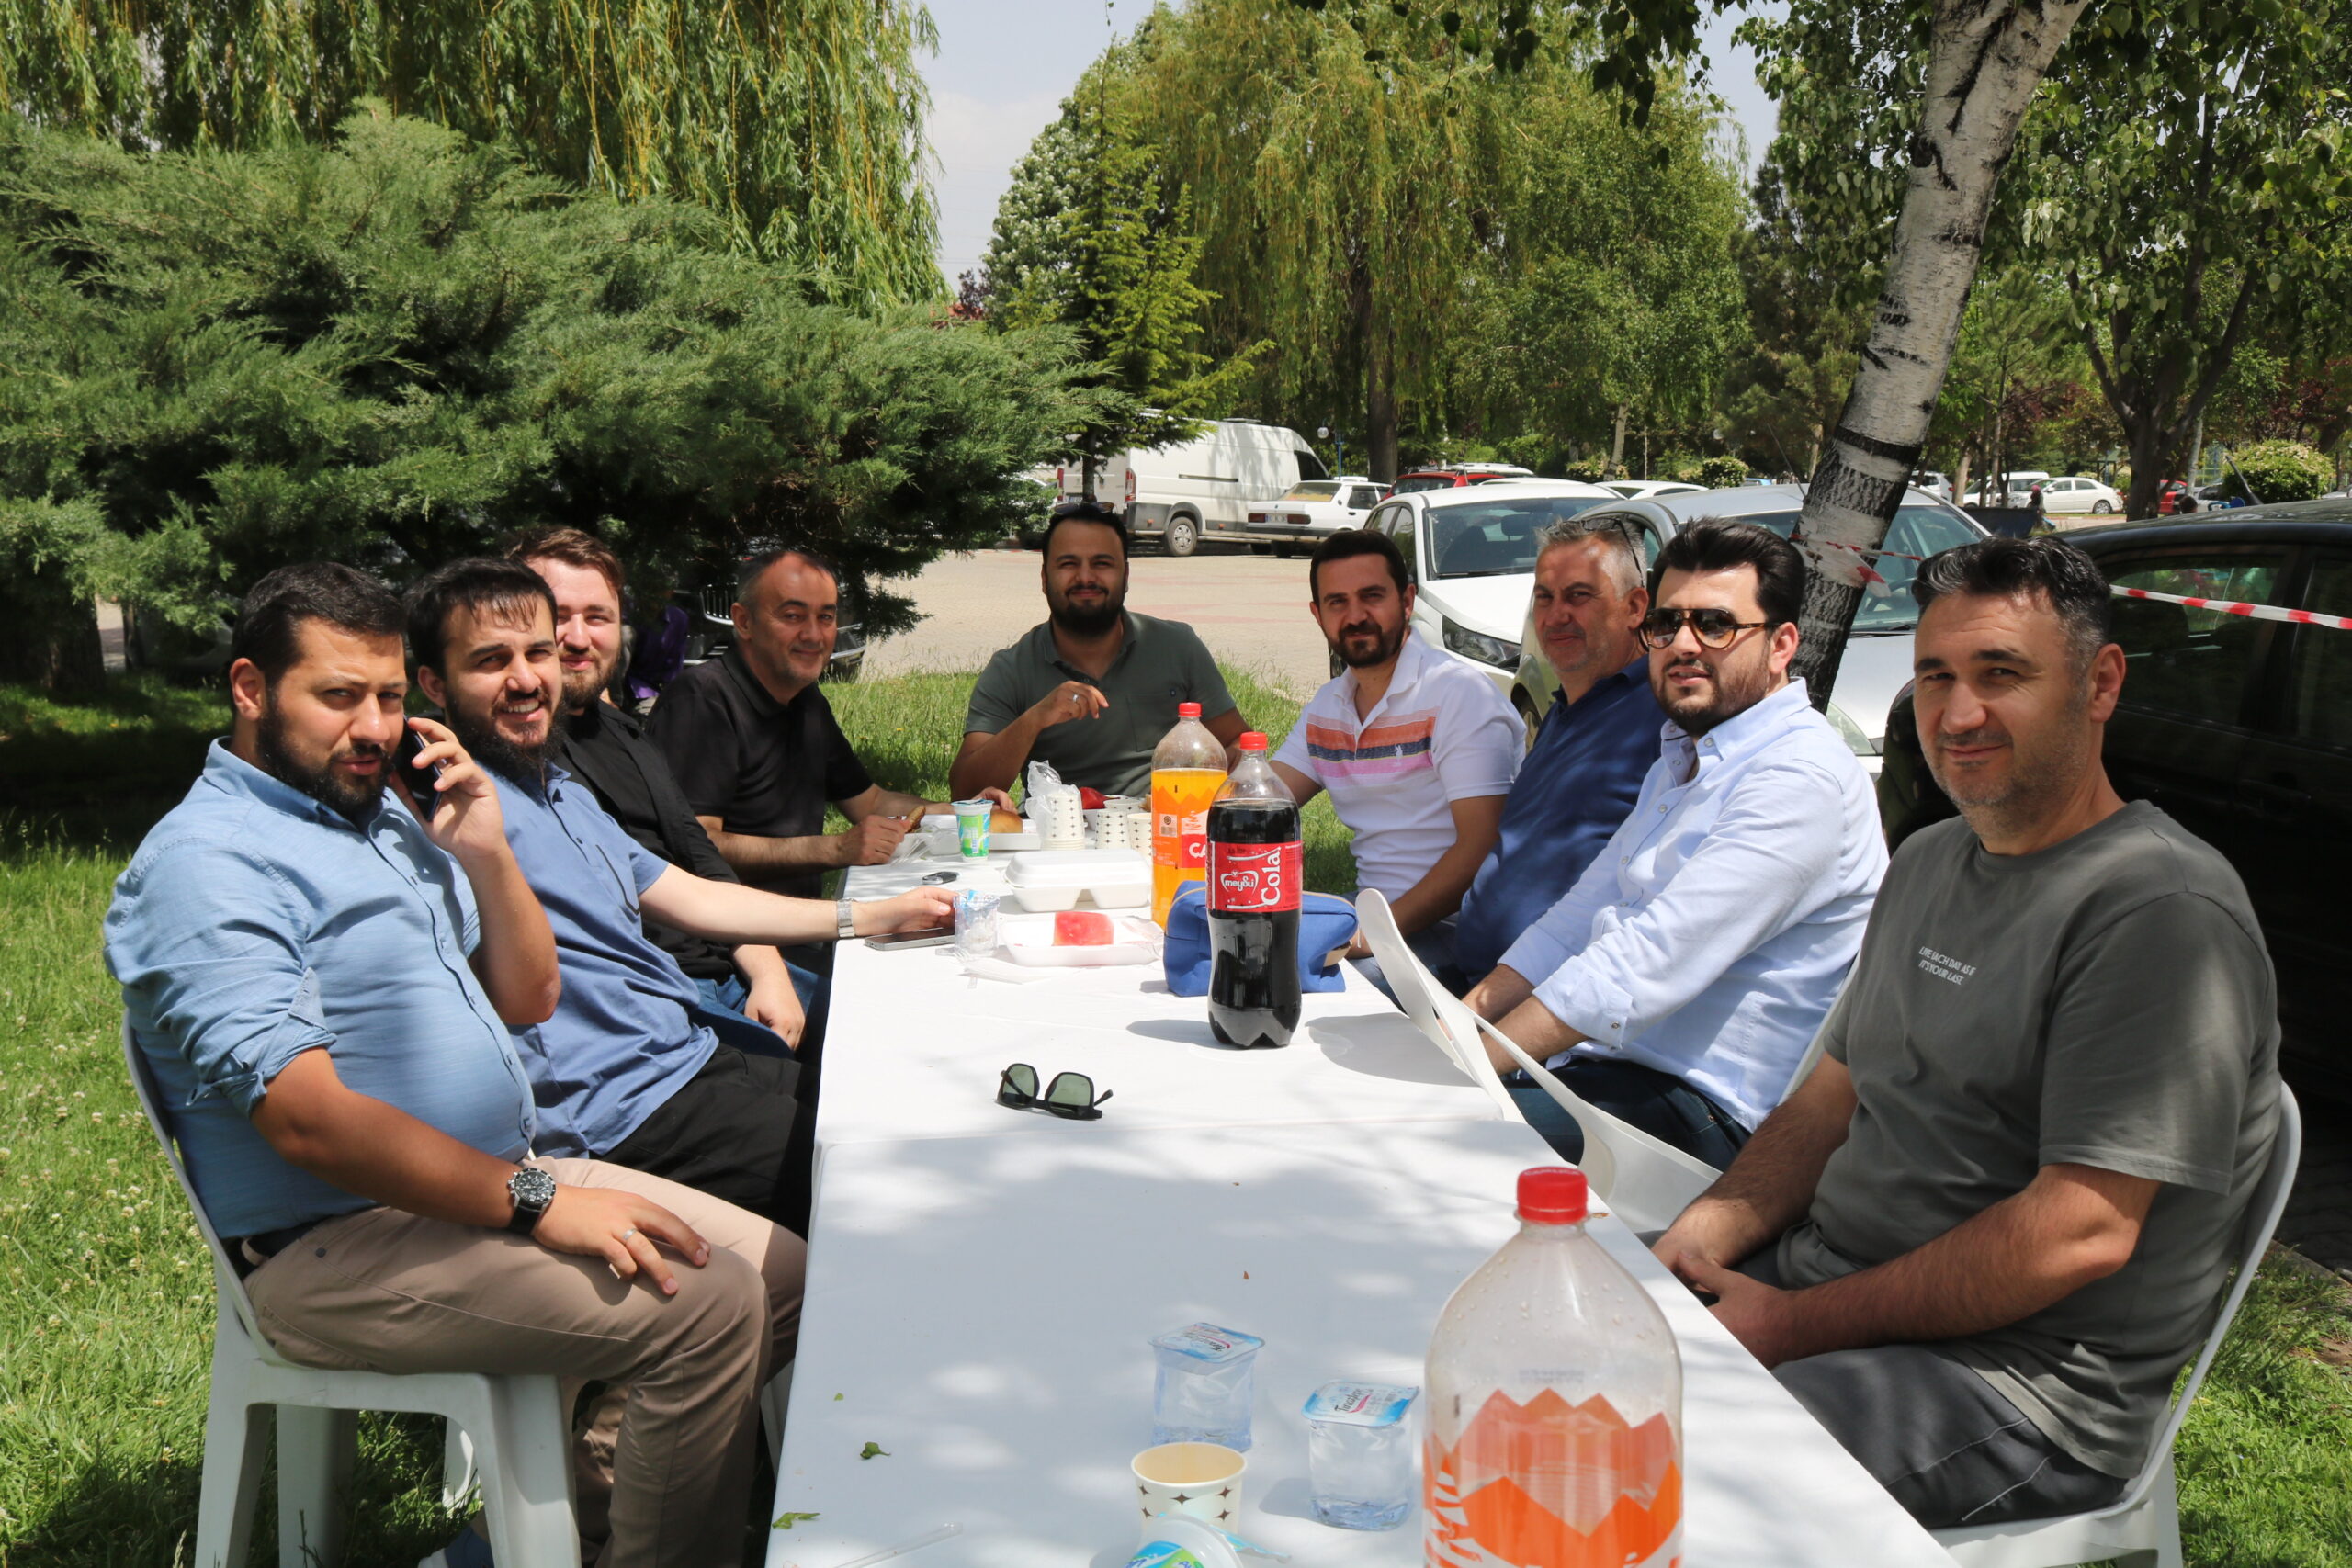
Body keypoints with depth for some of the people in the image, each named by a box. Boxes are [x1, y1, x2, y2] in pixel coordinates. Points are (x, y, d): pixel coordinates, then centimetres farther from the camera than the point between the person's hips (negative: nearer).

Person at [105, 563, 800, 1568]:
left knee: (784, 1276, 0)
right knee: (705, 1301, -23)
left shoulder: (384, 818, 15)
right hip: (341, 1247, -9)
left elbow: (528, 999, 16)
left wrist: (484, 854, 0)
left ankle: (591, 1474, 9)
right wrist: (536, 1204, -25)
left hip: (504, 1176, 9)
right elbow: (308, 1119, -23)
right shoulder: (205, 863, -13)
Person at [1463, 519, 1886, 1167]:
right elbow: (1580, 916, 16)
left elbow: (1649, 966, -24)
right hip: (1594, 1058, 9)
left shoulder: (1799, 779, -17)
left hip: (1705, 1114, -9)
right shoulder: (1682, 759, 18)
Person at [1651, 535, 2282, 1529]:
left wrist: (1800, 1325, -18)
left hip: (2025, 1381, -8)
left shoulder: (2165, 913, -16)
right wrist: (1704, 1232, -2)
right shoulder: (1928, 861, 14)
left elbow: (2080, 1233, -21)